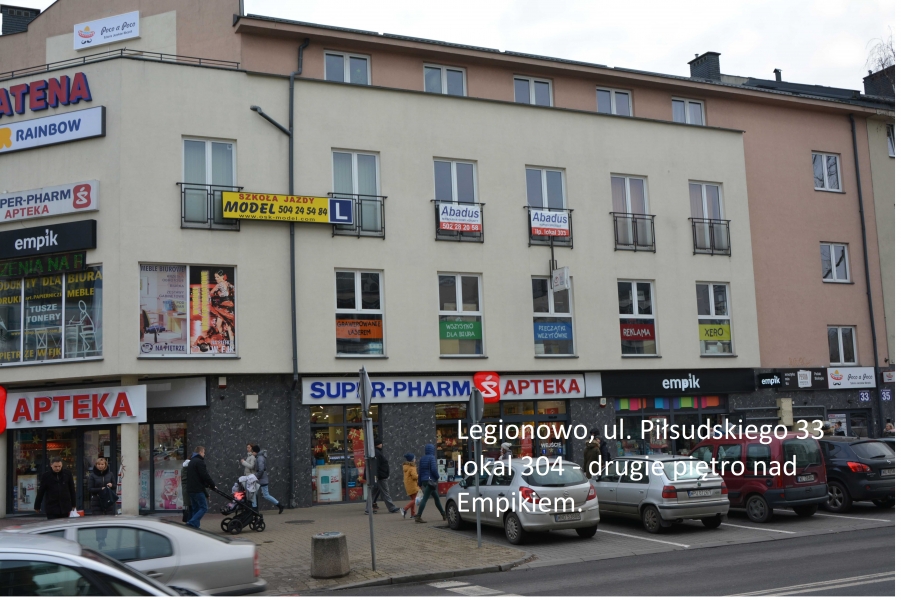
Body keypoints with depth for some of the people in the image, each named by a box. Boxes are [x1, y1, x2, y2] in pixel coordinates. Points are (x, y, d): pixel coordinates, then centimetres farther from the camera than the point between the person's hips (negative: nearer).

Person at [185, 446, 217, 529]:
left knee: (195, 508, 14)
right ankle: (192, 523, -17)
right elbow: (205, 475, -18)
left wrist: (207, 485, 18)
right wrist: (212, 484, -5)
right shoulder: (199, 461, -11)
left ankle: (195, 525, 10)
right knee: (204, 507, -7)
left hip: (191, 490, 10)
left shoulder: (191, 462, 20)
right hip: (198, 490, -10)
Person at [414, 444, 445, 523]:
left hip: (424, 481, 8)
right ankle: (418, 517, -16)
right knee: (425, 498, -11)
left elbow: (420, 471, 14)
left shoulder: (422, 459, 13)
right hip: (431, 480, -8)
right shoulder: (432, 458, -10)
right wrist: (437, 477, -2)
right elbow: (434, 469, -19)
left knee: (436, 497, 16)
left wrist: (420, 483, 17)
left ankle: (444, 515, 24)